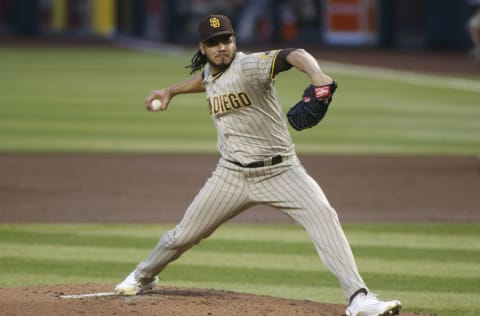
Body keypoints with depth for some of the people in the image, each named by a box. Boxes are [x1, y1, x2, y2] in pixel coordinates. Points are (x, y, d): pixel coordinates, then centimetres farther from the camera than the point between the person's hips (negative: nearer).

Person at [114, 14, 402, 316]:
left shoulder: (249, 65, -18)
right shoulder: (209, 73, 4)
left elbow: (293, 55, -38)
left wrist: (316, 74, -58)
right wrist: (171, 91, 33)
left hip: (280, 171, -5)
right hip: (233, 175, 5)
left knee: (323, 216, -27)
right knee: (185, 234, 12)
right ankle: (144, 276, 42)